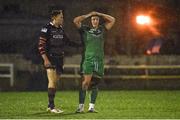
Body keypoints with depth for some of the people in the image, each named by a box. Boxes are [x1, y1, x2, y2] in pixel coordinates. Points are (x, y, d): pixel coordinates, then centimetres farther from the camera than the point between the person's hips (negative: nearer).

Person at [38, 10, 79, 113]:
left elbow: (67, 41, 24)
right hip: (50, 59, -7)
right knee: (52, 81, -14)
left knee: (55, 82, 9)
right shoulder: (47, 29, -9)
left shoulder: (61, 29, 13)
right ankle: (52, 106, -15)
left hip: (59, 58, 7)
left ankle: (50, 106, 16)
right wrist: (45, 59, -19)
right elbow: (41, 45, -11)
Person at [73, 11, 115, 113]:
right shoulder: (85, 29, 7)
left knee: (95, 84, 4)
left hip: (99, 60, 4)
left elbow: (112, 20, 17)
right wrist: (88, 15, 5)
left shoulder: (102, 29, 16)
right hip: (88, 59, -4)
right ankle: (81, 106, -12)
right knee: (85, 82, -13)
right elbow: (76, 21, -1)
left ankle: (92, 106, 8)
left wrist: (100, 14, 12)